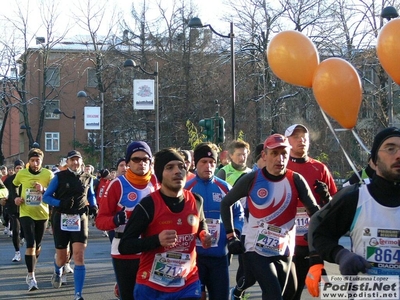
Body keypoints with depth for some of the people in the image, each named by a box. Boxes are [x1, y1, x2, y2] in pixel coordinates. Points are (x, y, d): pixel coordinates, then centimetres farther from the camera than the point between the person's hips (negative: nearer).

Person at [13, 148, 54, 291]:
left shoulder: (48, 174, -9)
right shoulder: (21, 174, -5)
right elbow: (13, 186, 15)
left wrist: (43, 190, -28)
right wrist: (15, 198, -1)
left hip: (42, 214, 1)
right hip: (26, 213, -1)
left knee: (38, 245, 15)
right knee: (30, 244, -15)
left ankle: (31, 271, 38)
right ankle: (31, 277, -13)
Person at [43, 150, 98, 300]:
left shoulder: (87, 178, 6)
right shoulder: (59, 177, -1)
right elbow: (46, 197, -2)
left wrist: (93, 206, 4)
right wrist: (61, 204, -20)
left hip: (80, 219, 1)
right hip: (61, 220, -1)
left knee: (79, 257, -11)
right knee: (62, 257, 10)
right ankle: (58, 272, 48)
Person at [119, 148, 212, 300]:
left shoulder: (196, 201, 1)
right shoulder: (148, 205, -13)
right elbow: (124, 246, -13)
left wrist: (204, 236, 2)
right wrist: (157, 240, -26)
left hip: (188, 286, 4)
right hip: (151, 288, -3)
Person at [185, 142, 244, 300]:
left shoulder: (225, 188, 5)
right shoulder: (186, 188, -1)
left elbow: (238, 213, 14)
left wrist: (235, 231, -3)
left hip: (220, 255, 2)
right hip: (193, 254, -2)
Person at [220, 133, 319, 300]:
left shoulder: (296, 180, -6)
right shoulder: (251, 179, -9)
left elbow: (314, 211, -11)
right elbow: (225, 203, 3)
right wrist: (231, 236, 0)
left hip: (283, 251, 3)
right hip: (256, 249, -3)